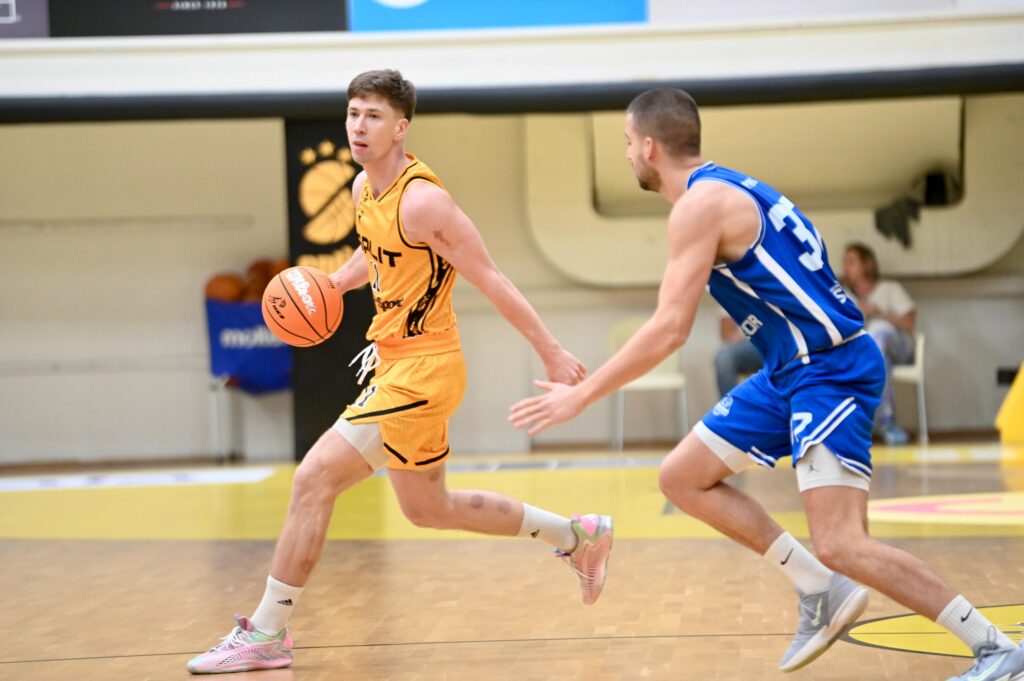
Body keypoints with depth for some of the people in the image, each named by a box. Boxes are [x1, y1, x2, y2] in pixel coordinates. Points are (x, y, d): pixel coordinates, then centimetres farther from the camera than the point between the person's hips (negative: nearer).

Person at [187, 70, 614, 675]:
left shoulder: (422, 199, -20)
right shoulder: (364, 188, 6)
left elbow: (490, 279, -18)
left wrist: (553, 353, -15)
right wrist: (330, 285, 9)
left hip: (419, 369, -10)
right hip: (393, 360, 10)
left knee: (314, 480, -12)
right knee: (428, 509, 21)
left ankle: (266, 634, -3)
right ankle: (578, 537, 33)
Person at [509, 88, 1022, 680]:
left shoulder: (701, 204, -15)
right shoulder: (727, 189, 15)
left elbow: (669, 330, -21)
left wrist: (581, 396, -15)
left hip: (830, 370, -10)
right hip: (792, 370, 10)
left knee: (841, 546, -17)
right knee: (683, 477, 12)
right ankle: (822, 592, 11)